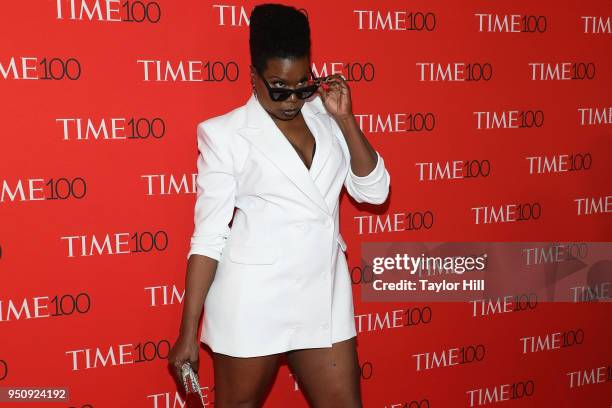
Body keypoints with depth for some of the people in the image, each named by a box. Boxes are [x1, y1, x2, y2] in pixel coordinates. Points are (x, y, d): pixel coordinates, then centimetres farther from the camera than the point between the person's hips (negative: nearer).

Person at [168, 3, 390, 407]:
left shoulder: (325, 117, 4)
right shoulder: (226, 133, -8)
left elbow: (373, 191, 2)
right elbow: (209, 235, -9)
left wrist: (345, 119, -8)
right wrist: (188, 332, -11)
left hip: (323, 294, 4)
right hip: (253, 300, -4)